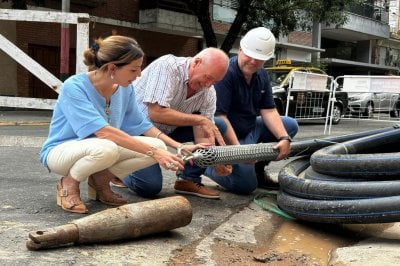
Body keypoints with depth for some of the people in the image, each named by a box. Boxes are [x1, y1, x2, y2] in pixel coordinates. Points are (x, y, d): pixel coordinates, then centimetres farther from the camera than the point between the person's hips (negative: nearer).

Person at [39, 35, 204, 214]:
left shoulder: (125, 88, -6)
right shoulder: (74, 87, -25)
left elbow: (140, 125, 6)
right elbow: (103, 131, -36)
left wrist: (178, 146, -5)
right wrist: (153, 152, -39)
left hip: (103, 149, 6)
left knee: (158, 146, -16)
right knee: (106, 148, -40)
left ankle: (100, 181, 2)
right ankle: (69, 183, -9)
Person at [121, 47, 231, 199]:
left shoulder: (209, 93, -7)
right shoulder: (167, 66, -24)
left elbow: (203, 135, -9)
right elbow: (156, 113, -32)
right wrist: (199, 119, -27)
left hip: (166, 130, 7)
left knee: (219, 126, -3)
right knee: (150, 187, -22)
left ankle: (189, 180, 4)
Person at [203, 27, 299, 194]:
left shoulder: (262, 75, 3)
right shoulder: (225, 73, -24)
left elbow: (268, 111, 1)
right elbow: (219, 116, -27)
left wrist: (284, 138, -14)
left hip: (251, 129, 8)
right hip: (229, 138, -8)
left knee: (290, 125, 5)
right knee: (247, 185, -16)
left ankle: (258, 168, 11)